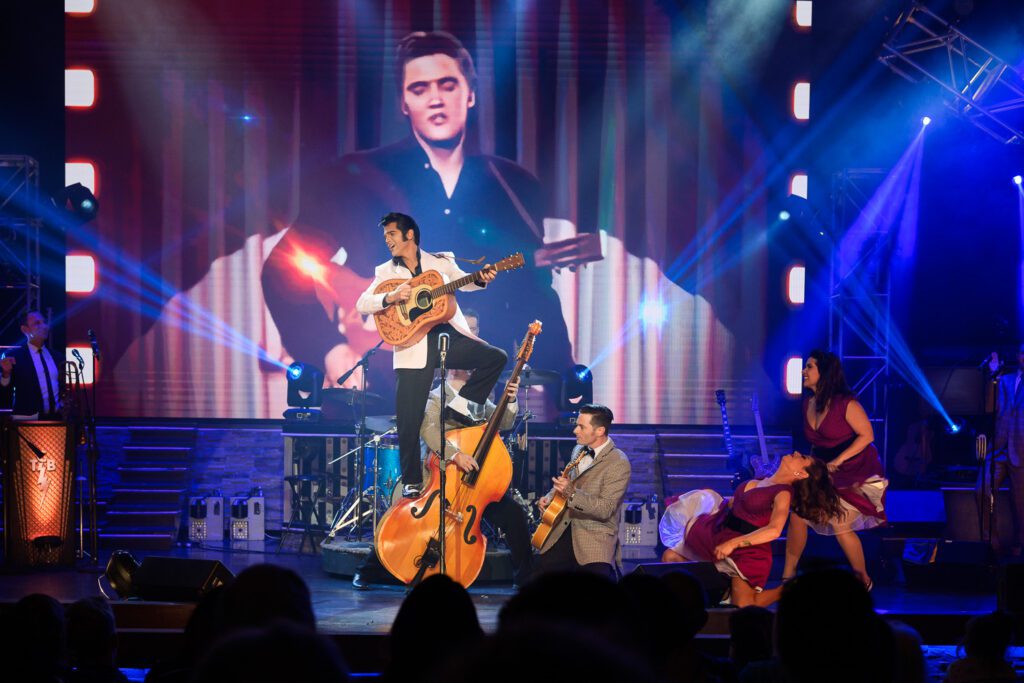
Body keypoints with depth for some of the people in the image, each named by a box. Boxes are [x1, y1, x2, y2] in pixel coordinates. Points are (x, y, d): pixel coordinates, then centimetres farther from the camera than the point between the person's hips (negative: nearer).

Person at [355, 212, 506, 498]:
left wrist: (481, 278, -18)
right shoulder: (386, 271, 10)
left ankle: (457, 407, 0)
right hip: (414, 347, -1)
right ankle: (411, 482, 11)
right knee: (409, 420, -4)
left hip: (449, 336, 1)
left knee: (496, 358, -16)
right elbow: (362, 304, 0)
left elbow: (462, 281, 4)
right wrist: (391, 298, -17)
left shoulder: (440, 261, 11)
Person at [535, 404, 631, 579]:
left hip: (595, 538, -7)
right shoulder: (579, 451, 11)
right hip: (563, 532, 7)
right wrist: (549, 497, 9)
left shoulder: (619, 464, -12)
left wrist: (572, 493, -28)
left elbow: (605, 509, -18)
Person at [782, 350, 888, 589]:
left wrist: (838, 461, -22)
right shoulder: (808, 404, 5)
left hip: (858, 472, -7)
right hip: (826, 472, 7)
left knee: (840, 523, -15)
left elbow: (867, 435, -16)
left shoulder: (846, 404, -18)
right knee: (798, 512, -7)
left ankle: (863, 580, 5)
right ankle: (788, 576, 2)